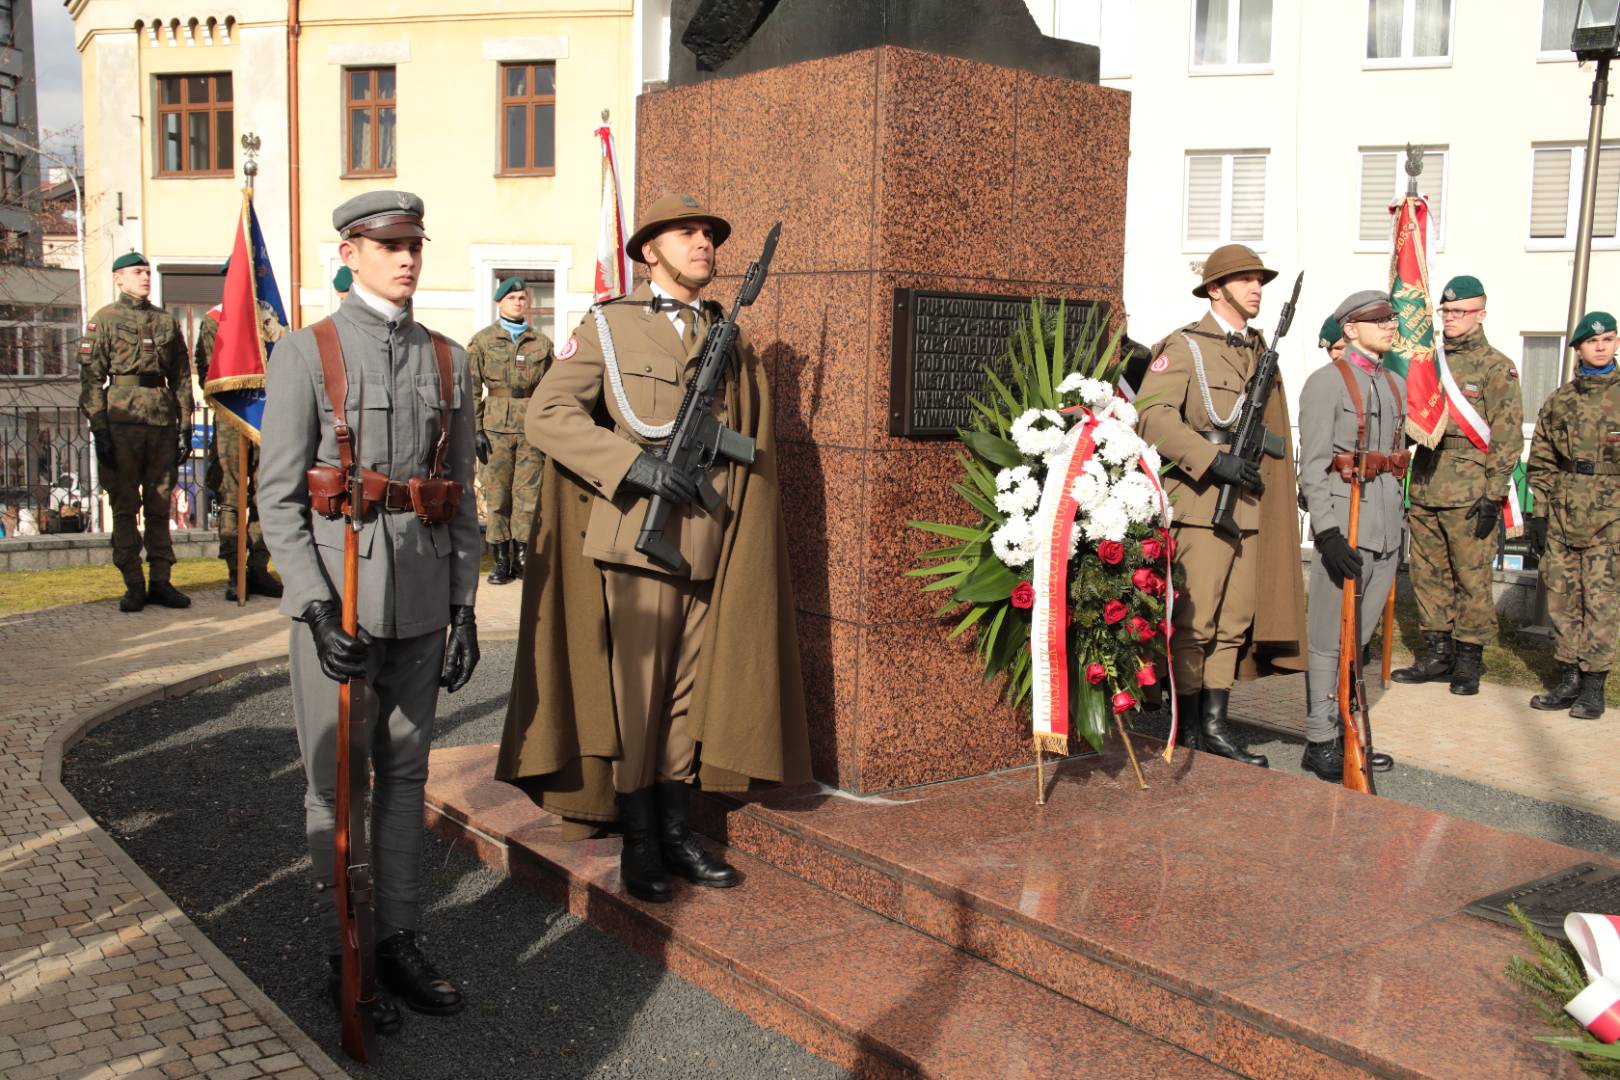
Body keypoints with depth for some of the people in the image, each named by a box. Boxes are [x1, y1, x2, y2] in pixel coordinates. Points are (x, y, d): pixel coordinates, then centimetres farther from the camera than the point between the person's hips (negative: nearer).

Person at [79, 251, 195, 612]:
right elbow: (90, 379, -2)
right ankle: (134, 585, 5)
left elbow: (182, 377, 14)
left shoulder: (167, 321, 15)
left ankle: (160, 581, 11)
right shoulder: (104, 321, 4)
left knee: (159, 506, 6)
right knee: (125, 507, 1)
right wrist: (99, 429, -10)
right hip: (122, 423, -3)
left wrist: (185, 427, 8)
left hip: (163, 422, 3)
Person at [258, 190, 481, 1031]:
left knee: (405, 775, 13)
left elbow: (461, 497, 10)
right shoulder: (304, 352, -4)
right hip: (337, 594, -4)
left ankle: (400, 942, 26)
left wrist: (465, 608, 6)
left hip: (421, 604, 4)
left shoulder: (447, 360, 8)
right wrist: (318, 607, -16)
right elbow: (279, 497, -8)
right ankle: (341, 959, 20)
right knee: (335, 785, 6)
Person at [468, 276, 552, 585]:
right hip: (496, 429, -1)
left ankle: (523, 557, 10)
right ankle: (501, 561, 7)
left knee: (528, 495, 0)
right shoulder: (482, 340, 7)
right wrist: (475, 430, -4)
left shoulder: (542, 342, 12)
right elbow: (471, 389, 4)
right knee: (497, 496, 0)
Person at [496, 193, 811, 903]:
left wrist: (744, 542, 8)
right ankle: (638, 842, 14)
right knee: (634, 692, 1)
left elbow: (754, 450, 18)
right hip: (637, 540, -4)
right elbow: (546, 415, -8)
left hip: (712, 548, 4)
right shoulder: (609, 328, 1)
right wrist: (633, 463, -18)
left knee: (691, 691, 11)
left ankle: (675, 829, 24)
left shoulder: (733, 341, 14)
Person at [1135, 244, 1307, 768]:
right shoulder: (1184, 346, -5)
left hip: (1246, 506, 8)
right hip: (1199, 504, -8)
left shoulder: (1258, 351, 18)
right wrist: (1215, 461, -24)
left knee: (1234, 621, 9)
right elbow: (1154, 417, -18)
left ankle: (1215, 725, 16)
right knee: (1193, 622, -3)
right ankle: (1187, 731, 8)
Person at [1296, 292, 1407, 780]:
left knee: (1359, 636, 13)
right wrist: (1328, 533, -21)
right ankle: (1320, 744, 5)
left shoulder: (1395, 385, 16)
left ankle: (1344, 731, 23)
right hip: (1346, 524, -7)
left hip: (1387, 526, 8)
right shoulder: (1326, 382, -7)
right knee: (1330, 639, -2)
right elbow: (1312, 465, -13)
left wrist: (1401, 525, 19)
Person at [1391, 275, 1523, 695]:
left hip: (1469, 492, -6)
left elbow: (1507, 437, -6)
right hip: (1425, 486, 6)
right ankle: (1437, 652, 20)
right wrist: (1405, 486, 13)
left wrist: (1493, 495, -12)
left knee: (1471, 577, 0)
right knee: (1428, 574, 10)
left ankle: (1469, 658, 10)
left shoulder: (1497, 368, -2)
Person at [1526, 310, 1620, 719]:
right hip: (1562, 517, 4)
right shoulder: (1559, 401, 11)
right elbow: (1541, 462, 13)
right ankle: (1568, 679, 16)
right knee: (1561, 598, 6)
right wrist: (1538, 512, 7)